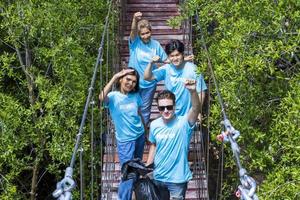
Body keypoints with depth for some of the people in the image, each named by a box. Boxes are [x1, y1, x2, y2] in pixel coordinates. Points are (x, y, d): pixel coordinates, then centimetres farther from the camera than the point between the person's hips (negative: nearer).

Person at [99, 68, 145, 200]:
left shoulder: (136, 96, 0)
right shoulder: (113, 96, -15)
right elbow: (102, 98, -38)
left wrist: (145, 130, 20)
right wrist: (114, 77, -35)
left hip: (140, 136, 5)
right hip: (125, 140, -5)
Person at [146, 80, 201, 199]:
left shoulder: (183, 123, -17)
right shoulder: (154, 125, -4)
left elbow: (196, 108, -36)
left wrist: (193, 91, -54)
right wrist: (147, 167, 12)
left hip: (177, 178, -4)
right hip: (158, 176, 4)